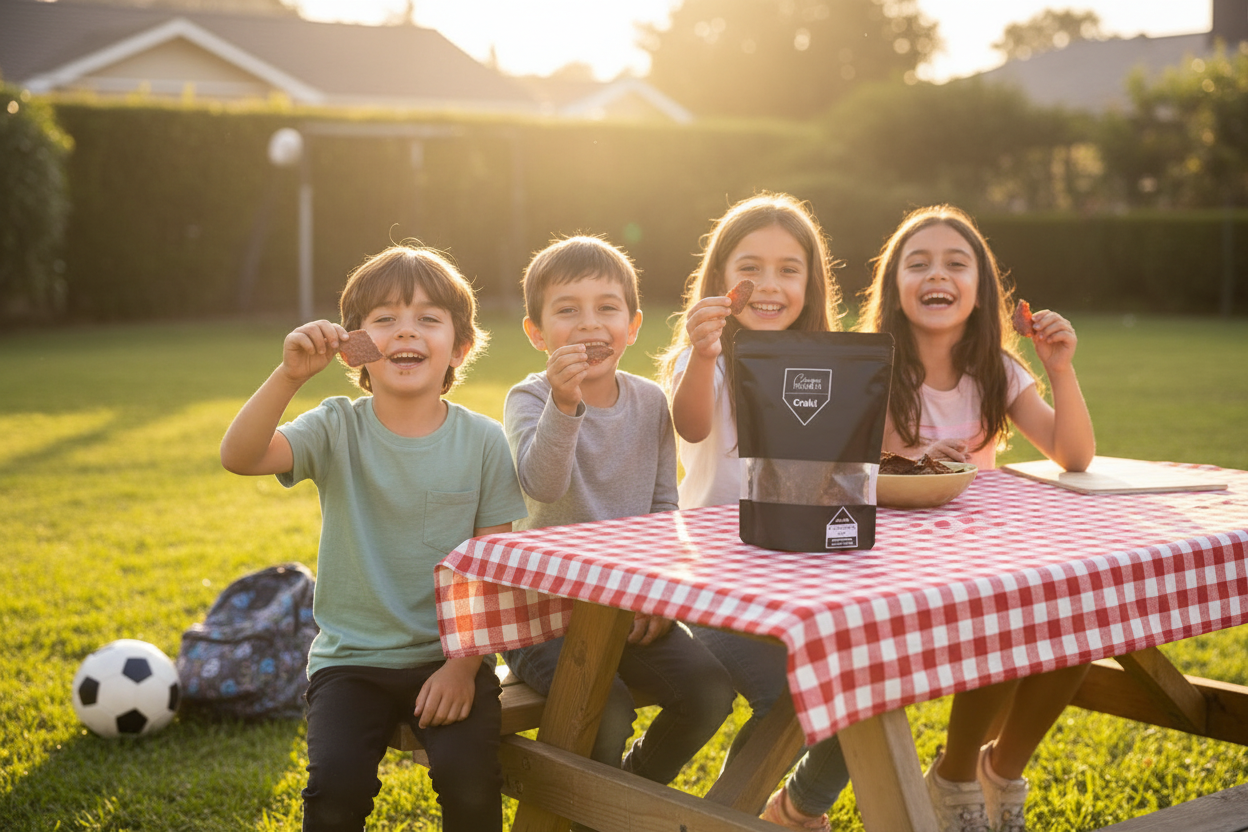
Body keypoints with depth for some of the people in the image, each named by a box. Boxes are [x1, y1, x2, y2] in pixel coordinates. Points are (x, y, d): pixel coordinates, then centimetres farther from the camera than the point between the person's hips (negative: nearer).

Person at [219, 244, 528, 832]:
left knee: (467, 772, -24)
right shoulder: (338, 429, -4)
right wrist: (289, 375, -34)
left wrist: (464, 664, -10)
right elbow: (239, 456, -21)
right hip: (351, 660, 0)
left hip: (449, 657, 0)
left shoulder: (483, 442, -2)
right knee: (335, 783, -23)